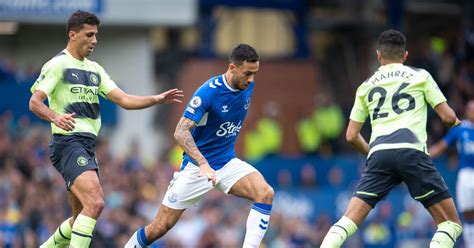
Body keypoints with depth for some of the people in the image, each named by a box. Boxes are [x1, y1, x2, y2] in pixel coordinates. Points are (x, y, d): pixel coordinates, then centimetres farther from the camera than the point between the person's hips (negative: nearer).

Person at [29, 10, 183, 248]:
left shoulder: (94, 69, 19)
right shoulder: (58, 65, -5)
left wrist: (157, 99, -1)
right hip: (68, 143, -9)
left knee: (82, 216, 11)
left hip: (87, 146, 9)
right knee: (95, 203, -25)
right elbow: (34, 102, -13)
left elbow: (124, 100, 13)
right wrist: (55, 117, -33)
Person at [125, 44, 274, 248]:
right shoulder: (209, 91, -23)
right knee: (159, 228, -3)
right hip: (196, 166, -5)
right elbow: (181, 132, -30)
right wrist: (203, 164, -42)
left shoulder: (247, 86, -3)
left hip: (227, 163, 5)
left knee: (265, 193, -23)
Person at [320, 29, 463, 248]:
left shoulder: (366, 86, 24)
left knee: (348, 222, 2)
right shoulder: (420, 76, 16)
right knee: (450, 222, 5)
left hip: (379, 154, 3)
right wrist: (454, 122, 36)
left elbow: (351, 136, 22)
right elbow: (448, 117, 12)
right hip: (410, 149, -3)